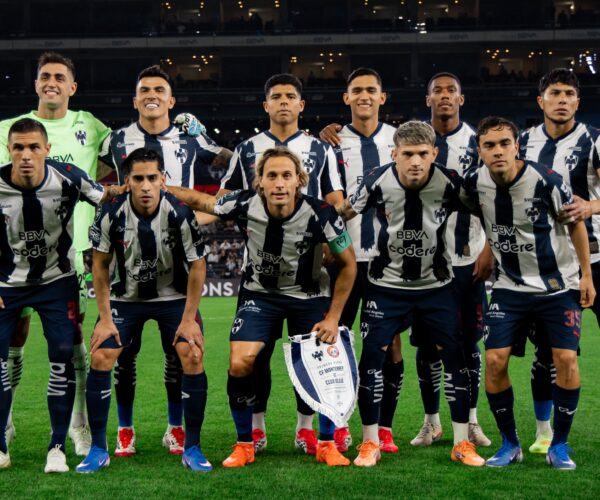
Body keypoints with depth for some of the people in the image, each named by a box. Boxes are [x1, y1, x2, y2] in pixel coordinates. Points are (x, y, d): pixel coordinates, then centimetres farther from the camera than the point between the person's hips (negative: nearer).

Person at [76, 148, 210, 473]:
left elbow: (197, 266, -11)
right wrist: (105, 319, -8)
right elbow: (100, 265, -5)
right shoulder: (111, 215, -19)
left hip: (174, 296, -1)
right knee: (100, 359, -11)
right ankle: (98, 450, 3)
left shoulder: (180, 215, -22)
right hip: (125, 297, 1)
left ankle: (192, 449, -2)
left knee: (193, 358, -17)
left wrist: (189, 319, -11)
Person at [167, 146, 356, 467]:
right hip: (260, 293, 1)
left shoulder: (320, 214, -25)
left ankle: (327, 445, 16)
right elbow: (198, 200, -2)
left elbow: (348, 264, -11)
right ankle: (245, 445, 6)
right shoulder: (244, 205, -23)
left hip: (309, 296, 0)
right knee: (239, 364, -14)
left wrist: (333, 317, -11)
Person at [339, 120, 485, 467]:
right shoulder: (378, 182, -18)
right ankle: (370, 443, 8)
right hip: (387, 284, 0)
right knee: (372, 356, -5)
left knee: (454, 356, -2)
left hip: (437, 283, 1)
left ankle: (463, 443, 10)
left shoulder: (450, 183, -17)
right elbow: (344, 214, -2)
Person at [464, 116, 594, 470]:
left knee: (566, 359, -11)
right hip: (511, 287, 3)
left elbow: (575, 223, -4)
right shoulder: (475, 184, -10)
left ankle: (560, 445, 6)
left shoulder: (546, 180, -19)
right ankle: (510, 444, 9)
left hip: (558, 285, -2)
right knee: (495, 361, -8)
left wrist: (586, 275, -3)